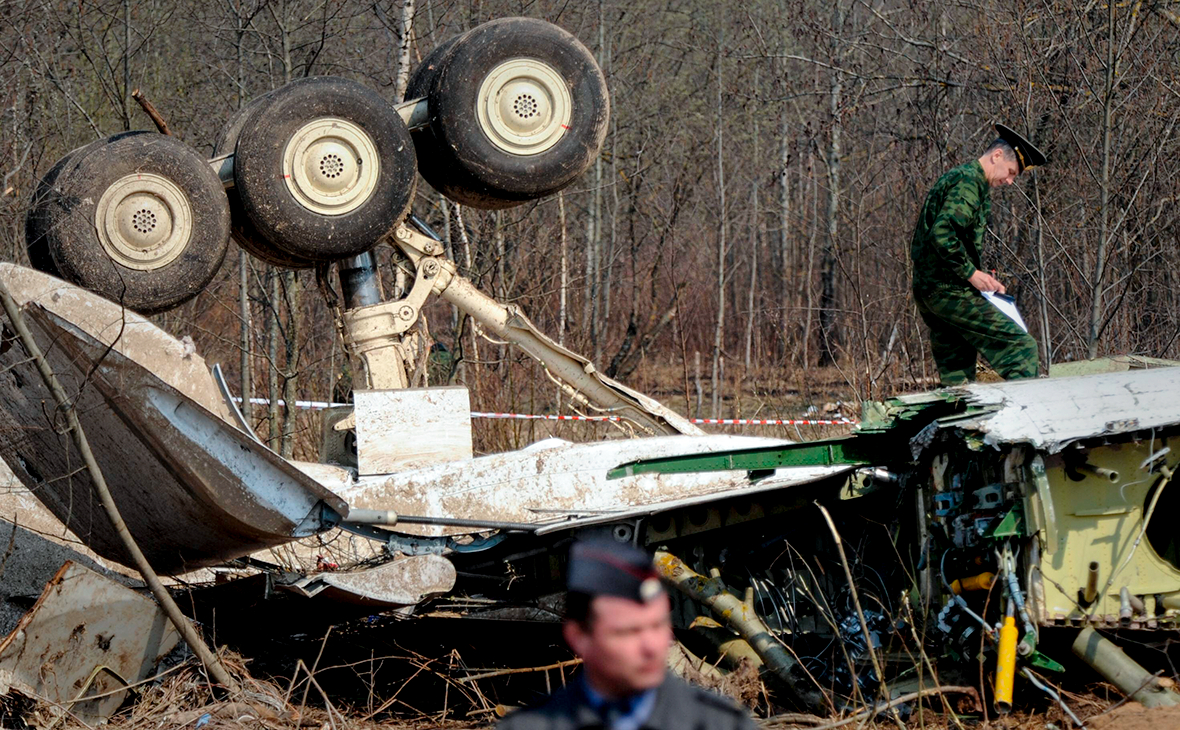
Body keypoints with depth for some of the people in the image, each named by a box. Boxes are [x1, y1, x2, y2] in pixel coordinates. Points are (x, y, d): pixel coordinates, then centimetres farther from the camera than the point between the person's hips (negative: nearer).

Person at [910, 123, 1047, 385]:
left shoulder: (955, 179, 23)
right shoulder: (968, 182, -10)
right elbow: (942, 235, -23)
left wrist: (981, 279, 14)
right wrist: (972, 274, -16)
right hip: (950, 291, -10)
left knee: (956, 381, 10)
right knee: (1020, 348, -13)